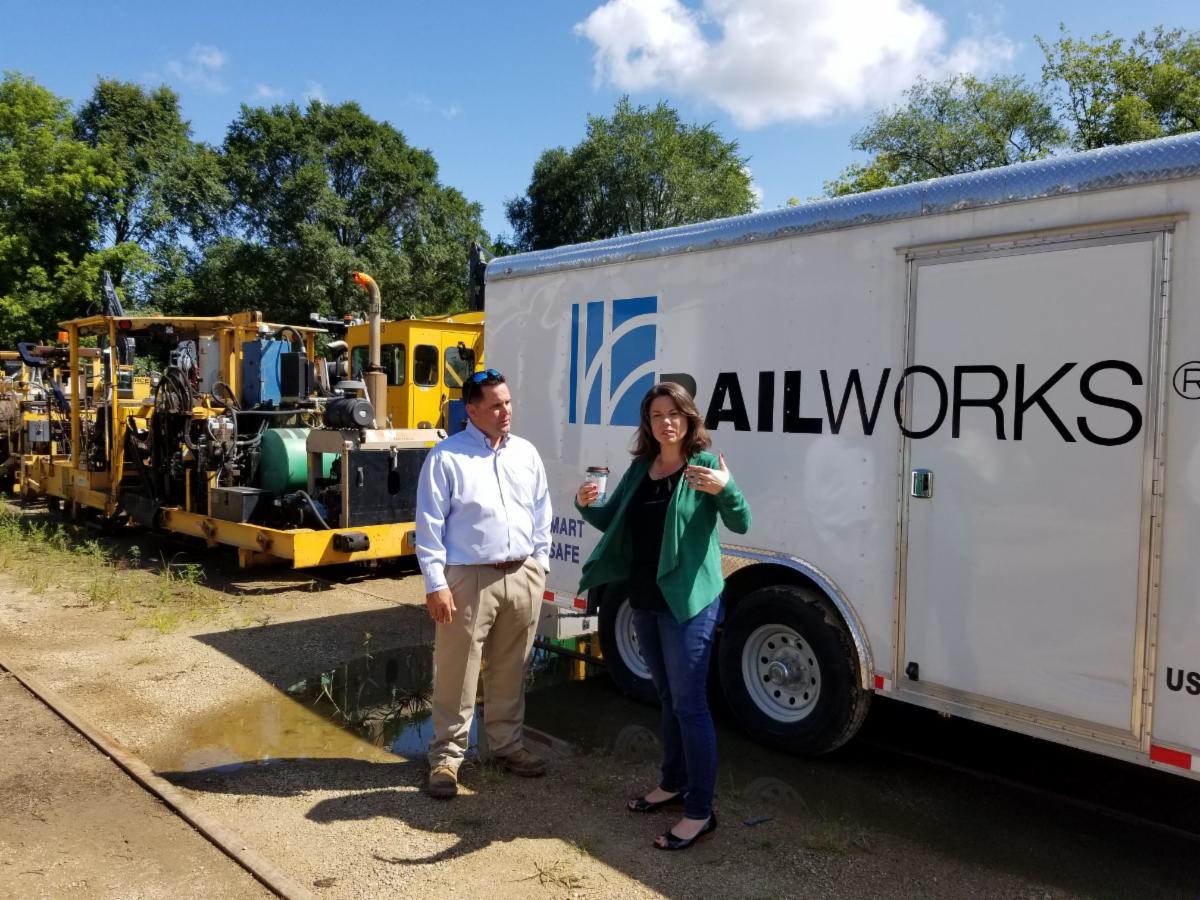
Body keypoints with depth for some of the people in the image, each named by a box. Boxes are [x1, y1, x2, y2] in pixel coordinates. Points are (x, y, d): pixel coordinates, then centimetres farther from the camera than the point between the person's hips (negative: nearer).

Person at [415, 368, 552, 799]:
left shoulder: (526, 453, 10)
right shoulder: (446, 456, -7)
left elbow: (541, 514, 16)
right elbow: (429, 524, -8)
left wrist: (539, 565, 11)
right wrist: (435, 584, -12)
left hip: (522, 576, 5)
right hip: (469, 579, -5)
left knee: (510, 671, 16)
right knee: (457, 674, 1)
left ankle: (507, 744, 31)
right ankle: (446, 756, 16)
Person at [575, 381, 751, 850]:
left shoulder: (703, 465, -10)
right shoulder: (640, 468, 8)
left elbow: (741, 524, -19)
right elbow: (610, 522, 13)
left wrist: (726, 489, -39)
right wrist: (587, 504, -8)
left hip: (687, 601, -7)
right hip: (645, 599, 7)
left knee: (689, 702, -4)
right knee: (667, 696, 19)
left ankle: (700, 811, 6)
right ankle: (674, 782, 35)